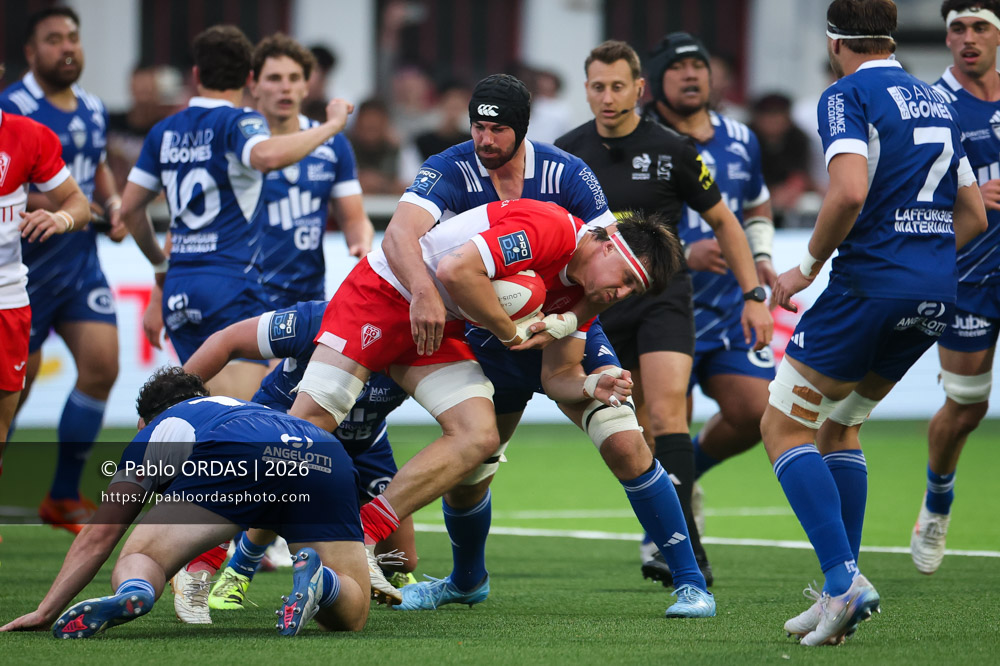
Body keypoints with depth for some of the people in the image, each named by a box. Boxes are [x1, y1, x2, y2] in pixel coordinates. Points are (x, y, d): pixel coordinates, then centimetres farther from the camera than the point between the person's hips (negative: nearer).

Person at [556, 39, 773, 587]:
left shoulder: (672, 150, -6)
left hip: (663, 299, -4)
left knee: (666, 413, -20)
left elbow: (723, 221, 4)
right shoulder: (568, 152, 2)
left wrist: (754, 295, -1)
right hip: (601, 309, 4)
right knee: (634, 431, 6)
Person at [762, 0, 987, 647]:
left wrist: (809, 266, -9)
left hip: (872, 286, -8)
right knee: (839, 424, 21)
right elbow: (973, 214, 21)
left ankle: (844, 579, -13)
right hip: (938, 294, 8)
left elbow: (850, 191, -22)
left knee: (783, 427, 2)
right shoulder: (936, 102, 18)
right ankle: (842, 597, 14)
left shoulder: (848, 95, -6)